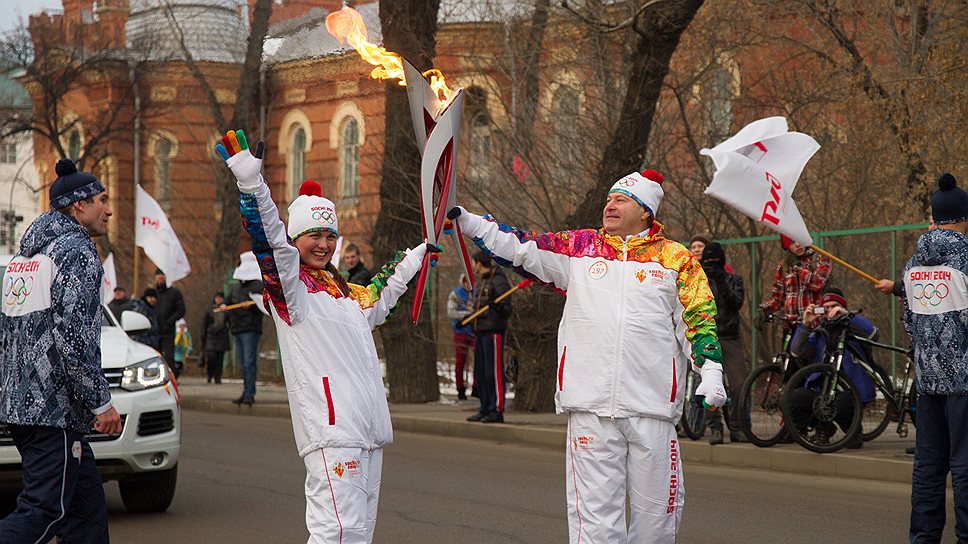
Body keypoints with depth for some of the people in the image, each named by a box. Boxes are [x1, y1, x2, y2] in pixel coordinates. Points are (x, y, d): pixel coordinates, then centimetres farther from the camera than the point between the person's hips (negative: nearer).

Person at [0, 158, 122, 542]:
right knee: (43, 511, -11)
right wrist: (101, 402, -15)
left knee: (87, 506, 11)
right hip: (55, 408, -10)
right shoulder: (77, 251, -9)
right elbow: (73, 333, -19)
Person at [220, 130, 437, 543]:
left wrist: (420, 252, 52)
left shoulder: (346, 292, 21)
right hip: (330, 427, -9)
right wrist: (251, 183, -32)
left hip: (368, 427, 9)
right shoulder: (289, 284, -2)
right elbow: (269, 240, -18)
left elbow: (380, 297, 42)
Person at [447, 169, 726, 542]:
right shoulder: (578, 247, 12)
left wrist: (711, 373, -5)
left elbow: (698, 319, 7)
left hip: (652, 406, 0)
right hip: (590, 406, 1)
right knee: (594, 510, -1)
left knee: (656, 510, 5)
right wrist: (465, 219, 0)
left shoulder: (676, 259, 8)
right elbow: (517, 247, 9)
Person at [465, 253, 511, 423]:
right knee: (480, 373, 10)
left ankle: (497, 411, -9)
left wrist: (497, 307, -33)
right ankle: (485, 410, 15)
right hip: (480, 332, 10)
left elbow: (507, 311, -14)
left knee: (494, 372, -10)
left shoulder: (498, 281, -9)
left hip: (493, 332, -9)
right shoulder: (480, 283, 19)